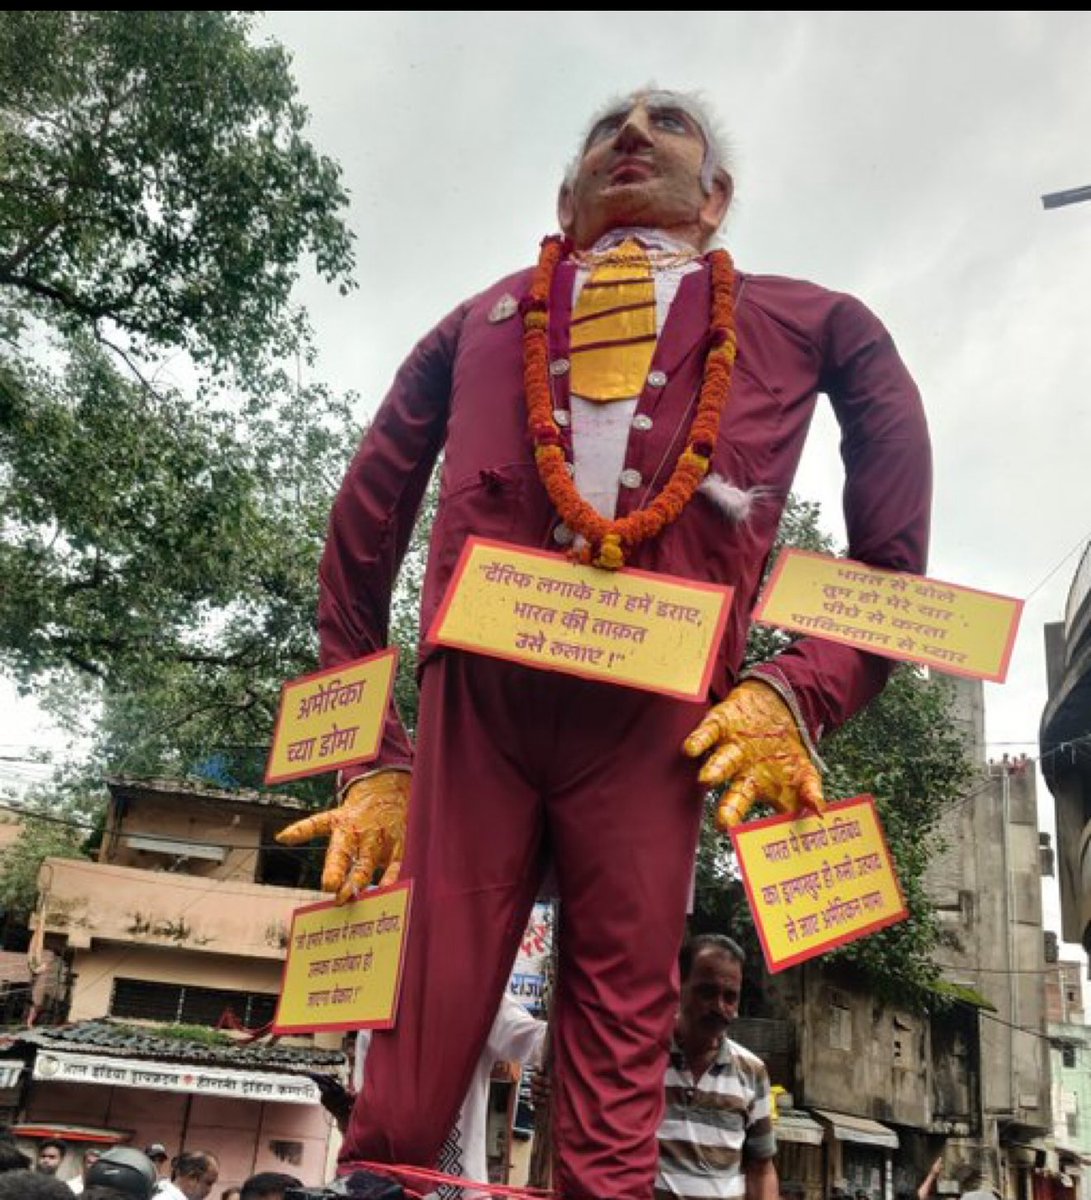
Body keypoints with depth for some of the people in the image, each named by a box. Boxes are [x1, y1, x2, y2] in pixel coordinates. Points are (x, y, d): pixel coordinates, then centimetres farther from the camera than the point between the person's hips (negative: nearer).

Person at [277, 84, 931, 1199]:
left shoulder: (814, 324, 21)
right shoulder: (482, 321, 24)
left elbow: (893, 567, 15)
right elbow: (359, 541, 20)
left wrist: (797, 694, -1)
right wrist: (370, 761, 13)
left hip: (653, 727, 0)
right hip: (472, 704, 1)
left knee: (618, 1056, 1)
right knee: (402, 1107, -1)